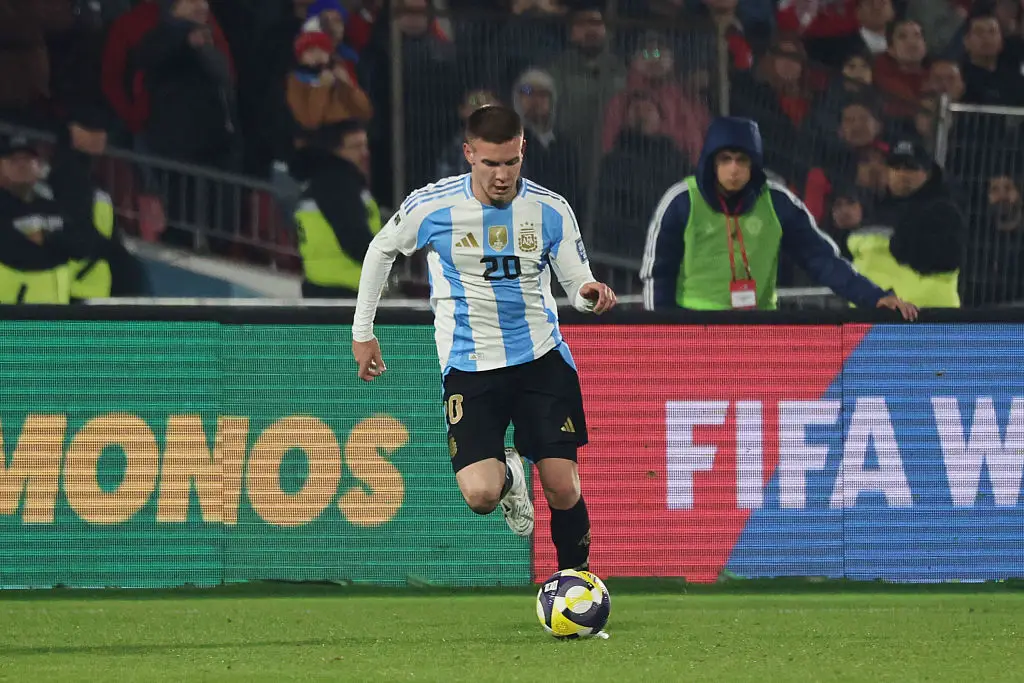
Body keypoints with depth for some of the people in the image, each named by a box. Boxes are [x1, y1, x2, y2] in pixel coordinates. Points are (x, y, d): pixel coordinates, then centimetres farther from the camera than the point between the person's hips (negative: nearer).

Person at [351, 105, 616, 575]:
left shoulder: (551, 210, -5)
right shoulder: (431, 207, -8)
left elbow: (576, 282, 3)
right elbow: (381, 250, 10)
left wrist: (590, 293, -23)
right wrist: (362, 332, 13)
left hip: (541, 358, 1)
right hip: (469, 365, -1)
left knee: (563, 488, -8)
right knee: (480, 495, -16)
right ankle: (507, 474, 22)